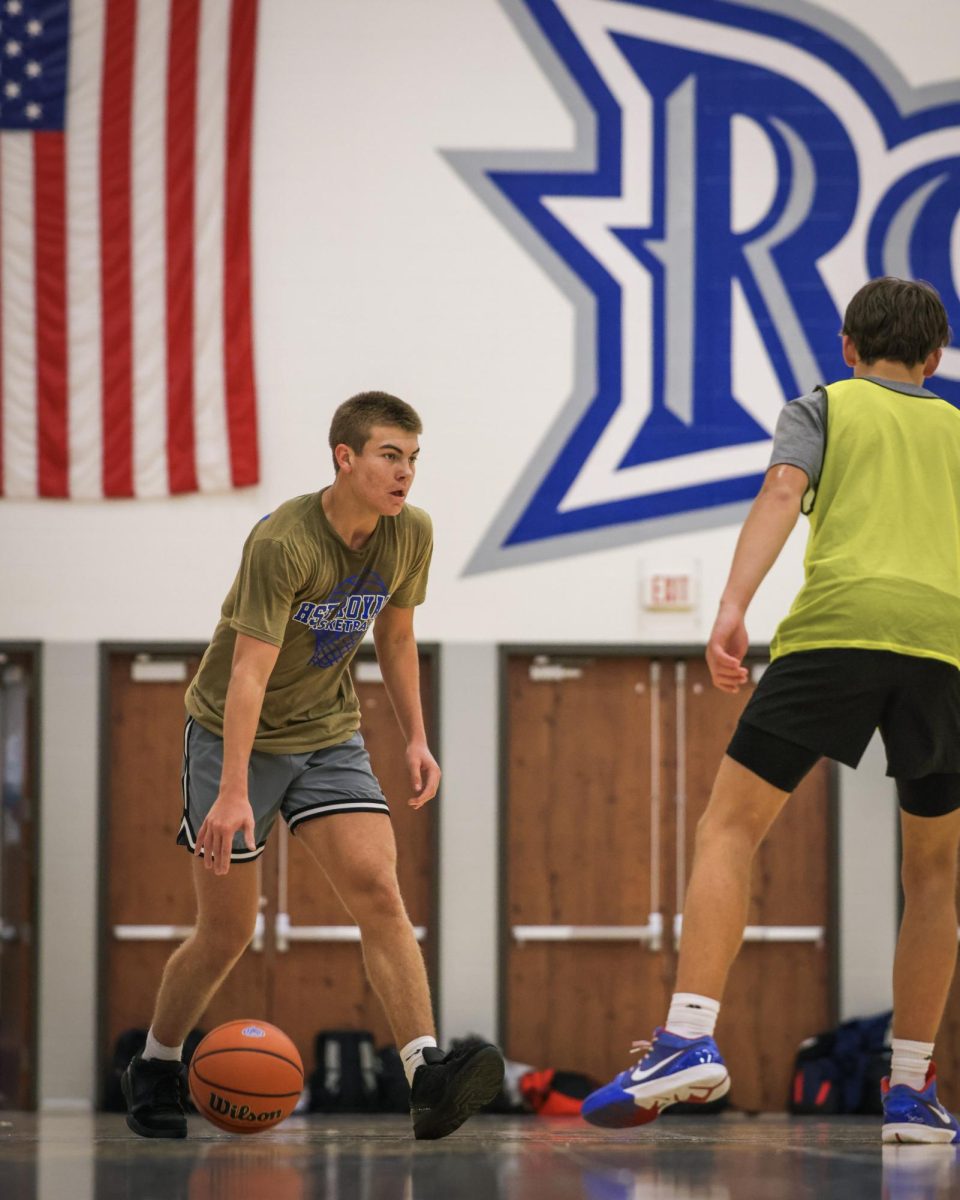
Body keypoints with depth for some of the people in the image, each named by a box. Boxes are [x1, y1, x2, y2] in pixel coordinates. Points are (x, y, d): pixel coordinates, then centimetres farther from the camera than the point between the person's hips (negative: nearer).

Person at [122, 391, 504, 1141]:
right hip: (236, 734, -4)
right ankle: (154, 1071, 26)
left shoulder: (411, 534, -6)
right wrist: (233, 793, -35)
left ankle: (427, 1079, -25)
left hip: (329, 738, 4)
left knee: (380, 893, -16)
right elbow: (250, 671, -29)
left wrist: (416, 737, 9)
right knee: (227, 934, 2)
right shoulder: (284, 543, -26)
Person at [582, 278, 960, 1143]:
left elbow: (783, 493, 1)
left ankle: (691, 1037, -19)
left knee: (730, 829, 0)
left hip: (836, 622, -2)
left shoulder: (823, 408, 20)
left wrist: (734, 606, -11)